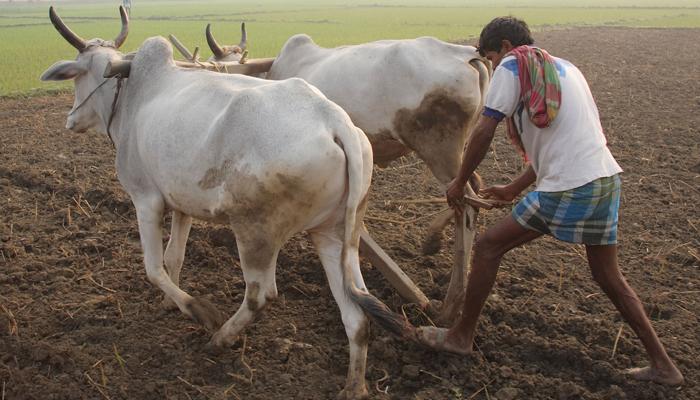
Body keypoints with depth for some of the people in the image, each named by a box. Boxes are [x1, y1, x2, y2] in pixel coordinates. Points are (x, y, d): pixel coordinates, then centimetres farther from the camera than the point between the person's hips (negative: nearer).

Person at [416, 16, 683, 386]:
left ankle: (461, 336, 18)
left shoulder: (512, 67, -1)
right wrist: (514, 189, 29)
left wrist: (459, 183, 5)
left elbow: (483, 132, -8)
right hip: (607, 179, 8)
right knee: (607, 275, 22)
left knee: (488, 246, 6)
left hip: (568, 189, -8)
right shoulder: (564, 68, 24)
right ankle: (662, 365, 28)